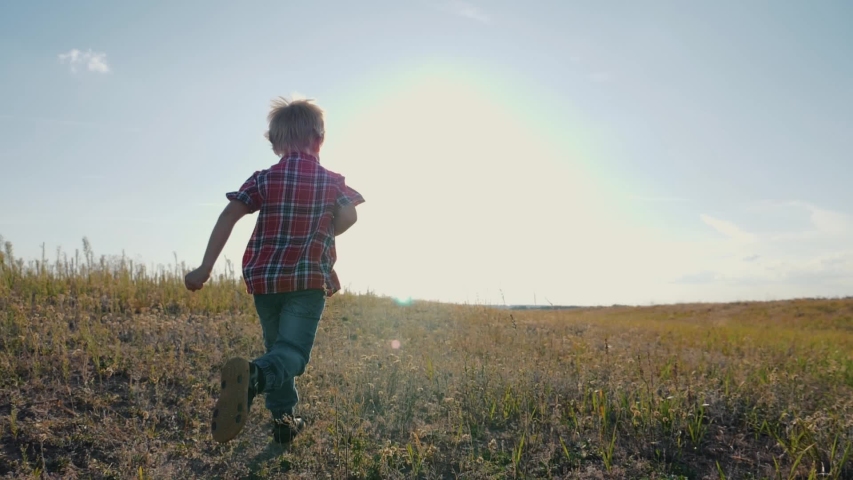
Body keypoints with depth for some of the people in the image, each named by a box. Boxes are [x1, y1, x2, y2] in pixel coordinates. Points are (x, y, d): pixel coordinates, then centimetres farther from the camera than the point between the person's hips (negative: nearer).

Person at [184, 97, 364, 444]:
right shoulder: (332, 181, 3)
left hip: (264, 278, 3)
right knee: (292, 352, -8)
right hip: (309, 280, -3)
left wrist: (205, 269, -9)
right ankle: (254, 376, -40)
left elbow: (229, 216, -8)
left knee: (276, 345, 21)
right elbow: (349, 216, -10)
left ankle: (284, 419, 25)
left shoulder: (263, 179, 3)